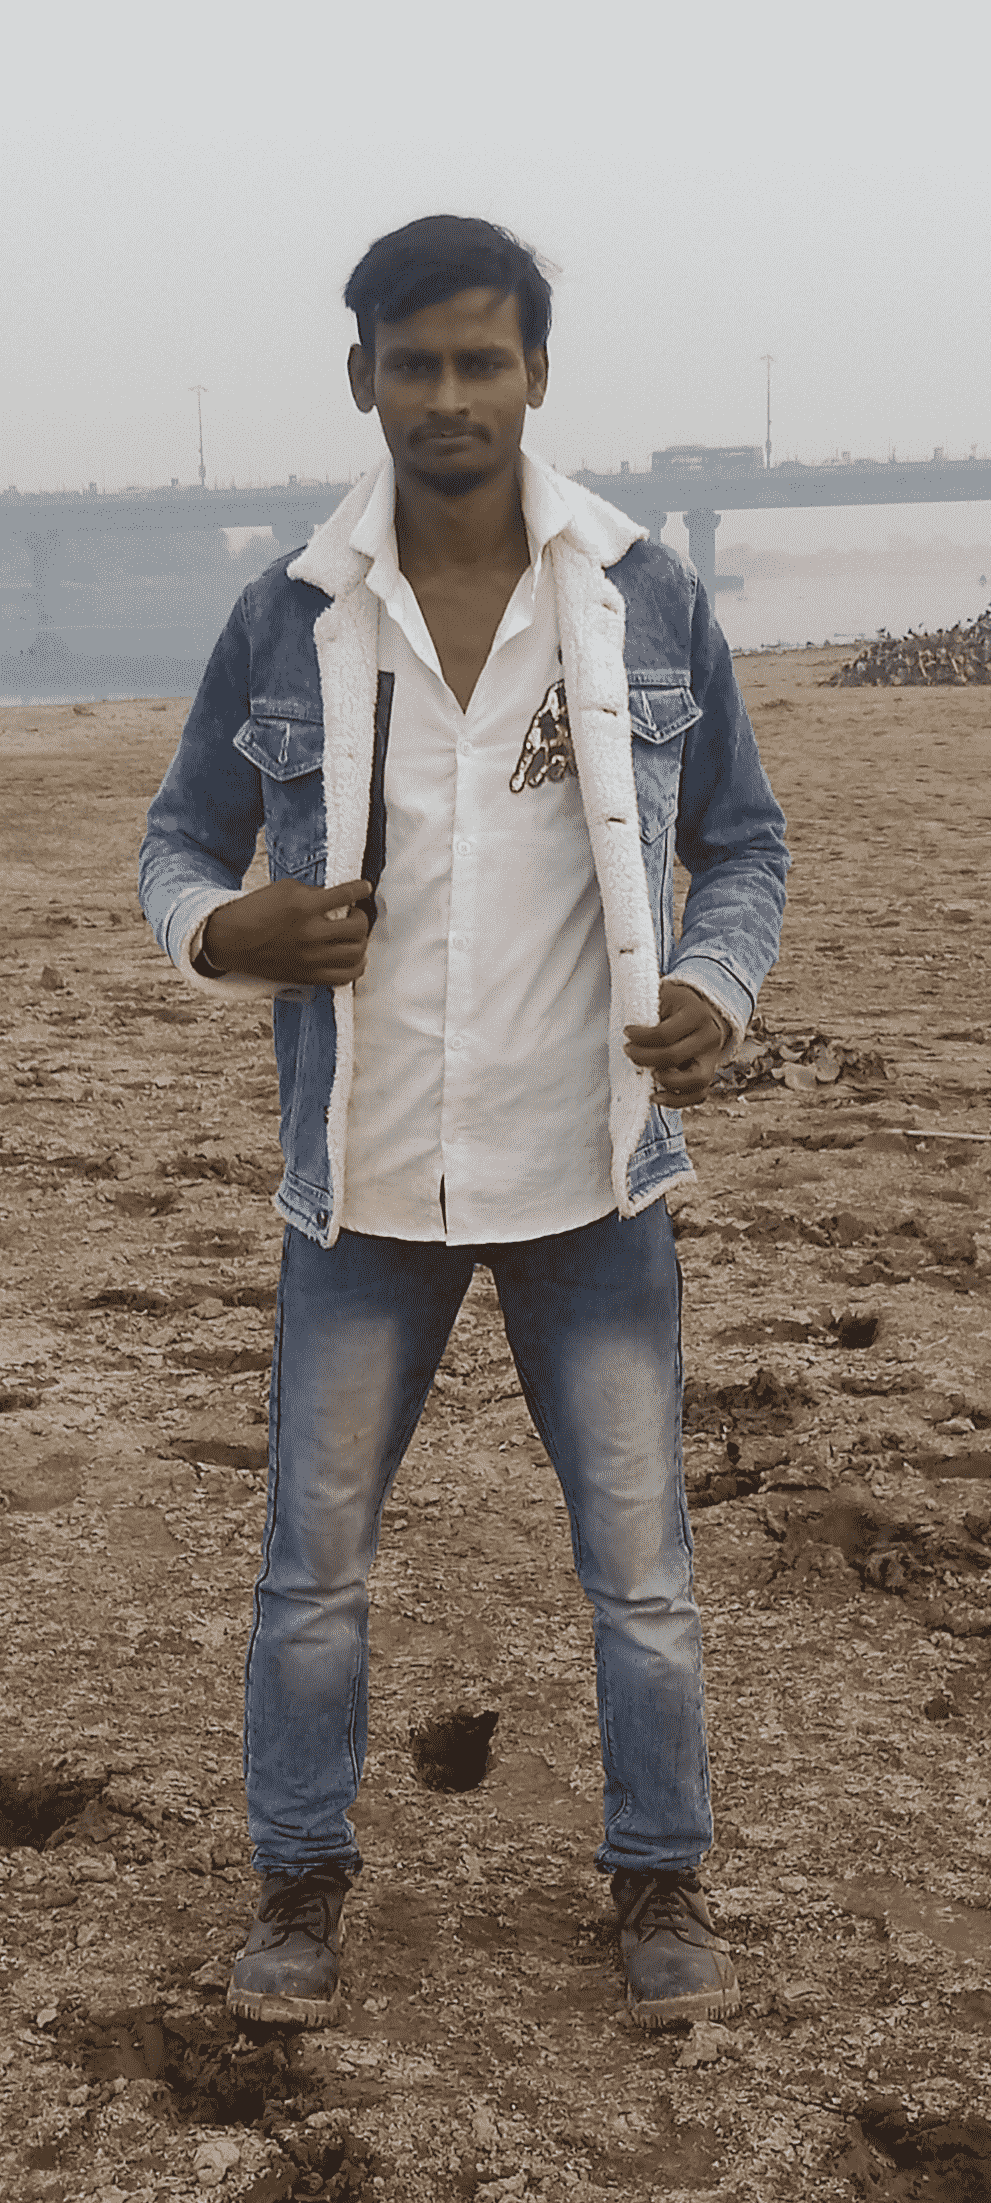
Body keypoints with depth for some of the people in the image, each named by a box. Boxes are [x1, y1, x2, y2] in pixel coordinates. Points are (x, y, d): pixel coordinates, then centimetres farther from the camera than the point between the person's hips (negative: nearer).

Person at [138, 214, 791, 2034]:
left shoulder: (646, 600, -2)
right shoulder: (287, 618, -2)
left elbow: (742, 842, 6)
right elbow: (180, 839, 7)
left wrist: (716, 990, -13)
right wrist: (220, 933, -16)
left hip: (591, 1172, 0)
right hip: (368, 1180, 1)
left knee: (642, 1562, 9)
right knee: (313, 1560, 11)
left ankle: (659, 1880, 29)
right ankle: (300, 1877, 30)